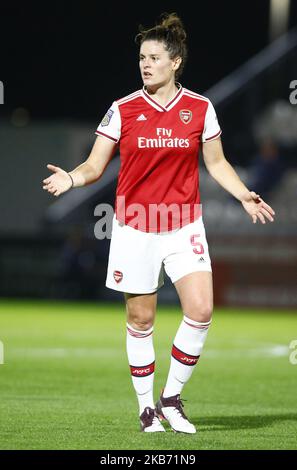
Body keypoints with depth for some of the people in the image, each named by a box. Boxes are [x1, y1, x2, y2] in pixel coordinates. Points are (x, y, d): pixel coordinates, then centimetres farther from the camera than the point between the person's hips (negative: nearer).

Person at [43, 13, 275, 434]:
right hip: (134, 227, -1)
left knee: (200, 310, -12)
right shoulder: (122, 110, -1)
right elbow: (94, 166, 1)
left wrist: (245, 196, -2)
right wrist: (70, 178, -20)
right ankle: (147, 407, 17)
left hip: (184, 225, 1)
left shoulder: (200, 108, 2)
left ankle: (172, 397, 6)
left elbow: (216, 163, 12)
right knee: (140, 319, 3)